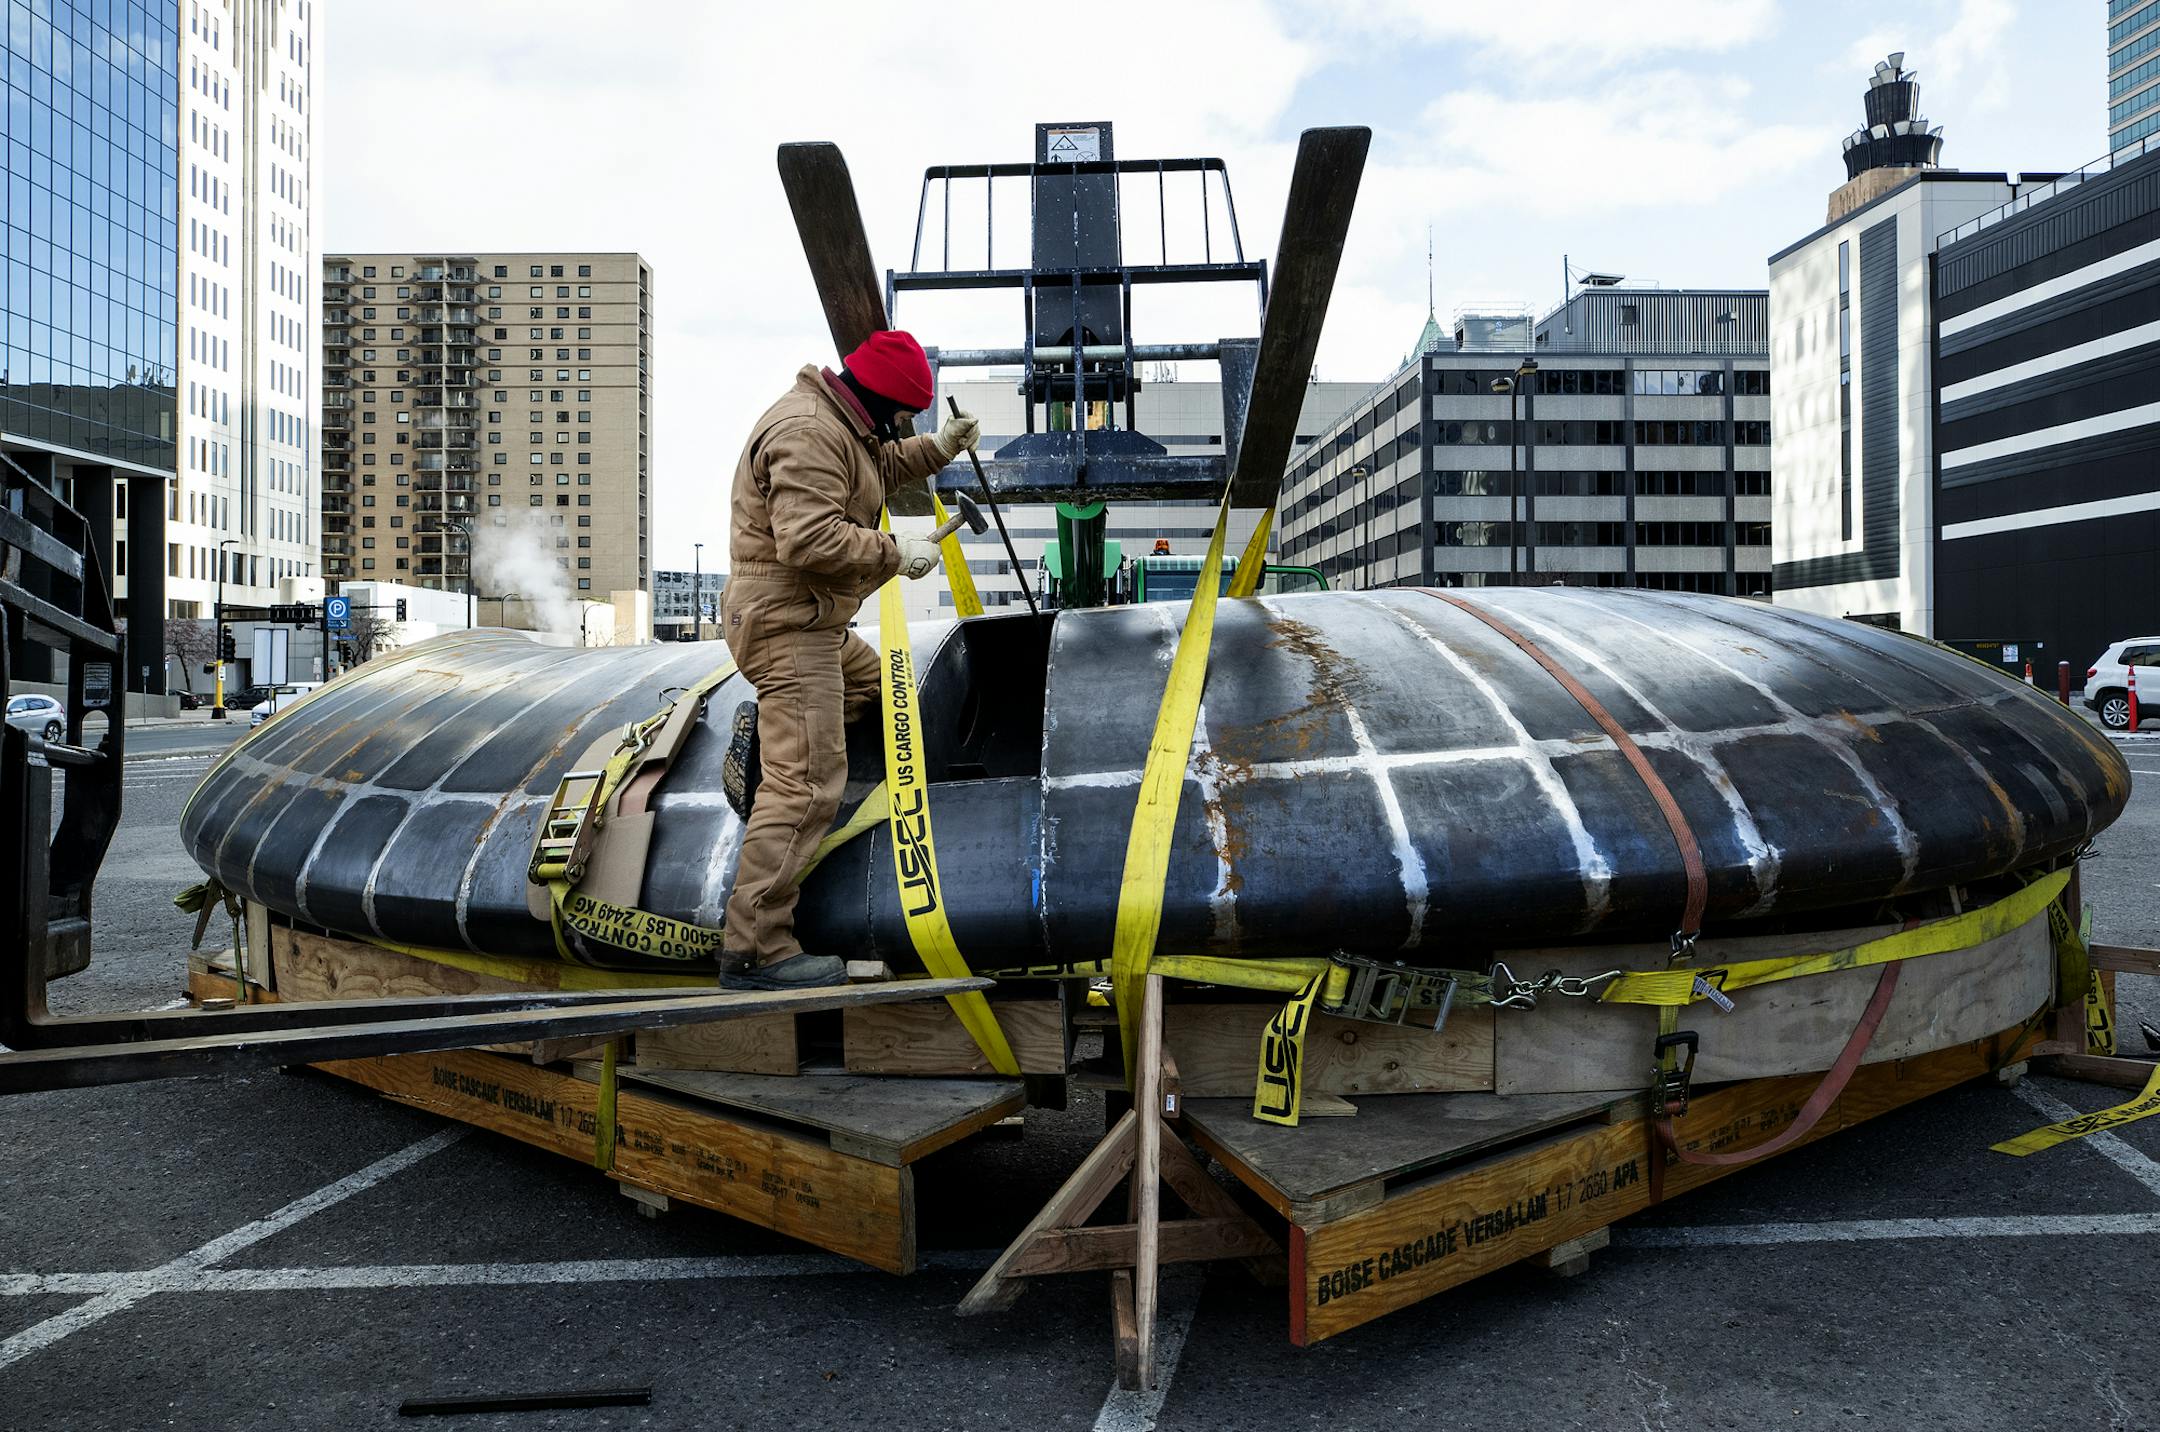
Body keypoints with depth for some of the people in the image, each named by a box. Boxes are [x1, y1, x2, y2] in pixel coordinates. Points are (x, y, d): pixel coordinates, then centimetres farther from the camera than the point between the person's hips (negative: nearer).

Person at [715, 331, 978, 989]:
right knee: (805, 786, -12)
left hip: (807, 621, 11)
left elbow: (880, 469, 30)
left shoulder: (837, 421, 13)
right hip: (786, 621, -11)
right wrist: (896, 552, -20)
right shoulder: (808, 433, -20)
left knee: (867, 678, 34)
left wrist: (939, 447, 18)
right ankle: (755, 949, -11)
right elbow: (809, 538, -29)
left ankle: (762, 735, 15)